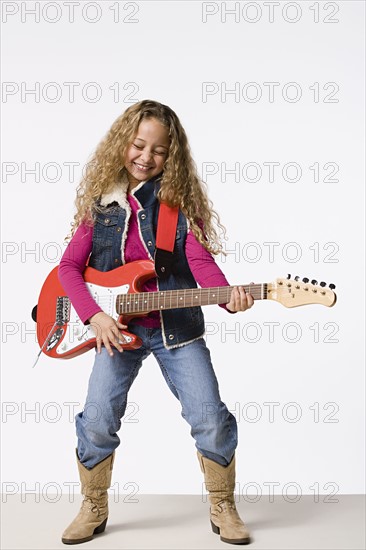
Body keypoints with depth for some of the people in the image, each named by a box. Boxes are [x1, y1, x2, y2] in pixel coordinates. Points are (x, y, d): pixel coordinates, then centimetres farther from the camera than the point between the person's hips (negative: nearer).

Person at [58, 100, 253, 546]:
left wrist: (228, 297, -30)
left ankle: (222, 508, 19)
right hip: (117, 327, 1)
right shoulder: (100, 201, 3)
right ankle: (94, 509, 22)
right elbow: (69, 265, 3)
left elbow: (201, 260, -10)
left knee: (211, 420, -4)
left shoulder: (181, 198, 0)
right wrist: (94, 316, -12)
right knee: (97, 421, -5)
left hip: (177, 326, -1)